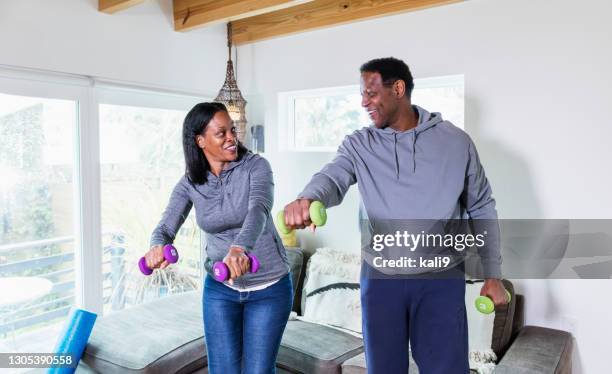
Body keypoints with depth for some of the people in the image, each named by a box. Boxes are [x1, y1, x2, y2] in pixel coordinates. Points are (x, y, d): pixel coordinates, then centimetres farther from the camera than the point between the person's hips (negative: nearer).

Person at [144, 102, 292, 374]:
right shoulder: (189, 183, -5)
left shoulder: (256, 166, -15)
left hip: (269, 287, -2)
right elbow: (165, 228, -12)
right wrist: (158, 247, -37)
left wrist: (240, 248, -52)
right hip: (220, 288, 3)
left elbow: (259, 210, -32)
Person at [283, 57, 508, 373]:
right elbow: (332, 177, -19)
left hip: (441, 278, -1)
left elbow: (482, 209, 6)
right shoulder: (358, 145, 0)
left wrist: (493, 274, 5)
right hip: (380, 276, 2)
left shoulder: (455, 142, -1)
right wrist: (306, 199, -43)